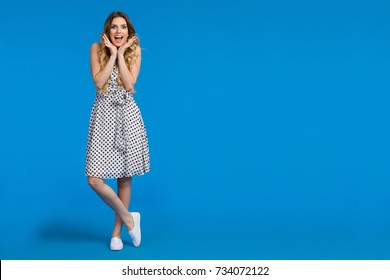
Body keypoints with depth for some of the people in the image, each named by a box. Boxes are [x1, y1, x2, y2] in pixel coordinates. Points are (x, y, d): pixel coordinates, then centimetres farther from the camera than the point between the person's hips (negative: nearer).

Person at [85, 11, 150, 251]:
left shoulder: (135, 50, 2)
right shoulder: (97, 48, 1)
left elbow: (129, 83, -11)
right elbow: (99, 82, -11)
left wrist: (121, 53, -11)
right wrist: (112, 53, -11)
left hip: (127, 115, 0)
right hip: (104, 114, 0)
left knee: (125, 176, 5)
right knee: (94, 179, -12)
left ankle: (117, 232, 20)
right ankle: (129, 218, 10)